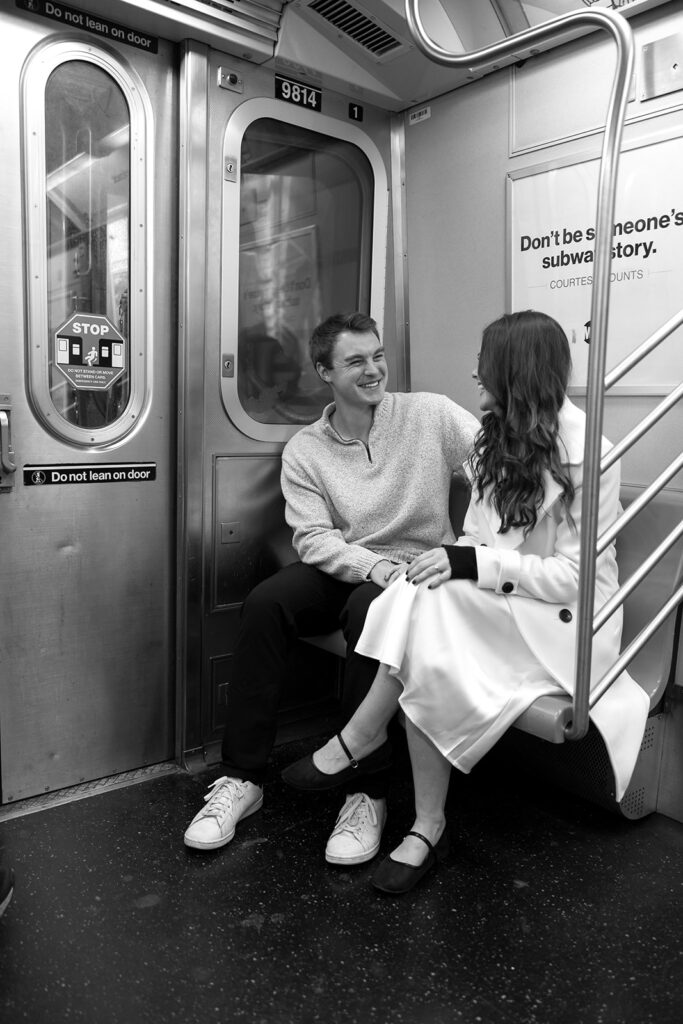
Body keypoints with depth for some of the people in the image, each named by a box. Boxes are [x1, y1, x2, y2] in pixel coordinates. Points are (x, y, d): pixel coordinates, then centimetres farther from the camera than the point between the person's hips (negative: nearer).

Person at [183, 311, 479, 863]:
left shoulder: (430, 415, -4)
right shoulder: (304, 450, 3)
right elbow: (314, 539, -6)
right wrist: (376, 567, -24)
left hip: (419, 568, -2)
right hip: (343, 570, 3)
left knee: (371, 608, -35)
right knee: (266, 602, -23)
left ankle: (368, 794, -20)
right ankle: (242, 779, -11)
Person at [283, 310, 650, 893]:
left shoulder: (584, 454, -13)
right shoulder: (503, 434, 10)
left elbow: (574, 576, -17)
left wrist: (473, 563, -25)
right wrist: (454, 560, -11)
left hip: (562, 616, -6)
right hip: (492, 602, 6)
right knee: (429, 661, -28)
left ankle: (360, 735, -13)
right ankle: (428, 828, -18)